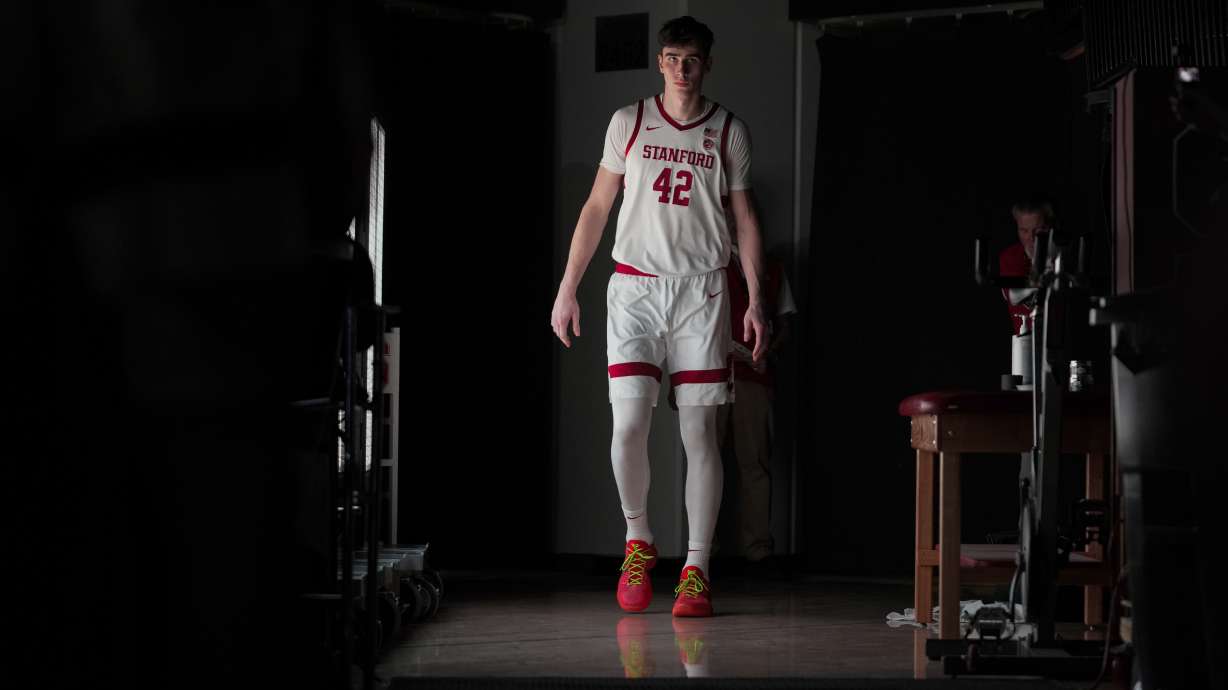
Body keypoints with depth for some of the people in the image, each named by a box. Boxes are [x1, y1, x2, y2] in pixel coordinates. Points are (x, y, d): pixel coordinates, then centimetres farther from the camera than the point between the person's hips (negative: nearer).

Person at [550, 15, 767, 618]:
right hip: (634, 288, 0)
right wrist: (567, 289, 5)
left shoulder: (729, 132, 8)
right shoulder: (629, 123, 7)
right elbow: (597, 207, 10)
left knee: (700, 432, -2)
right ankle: (638, 541, 11)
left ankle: (696, 570, 2)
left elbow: (744, 218, 10)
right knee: (629, 424, -12)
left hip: (700, 293, 0)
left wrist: (755, 300, 1)